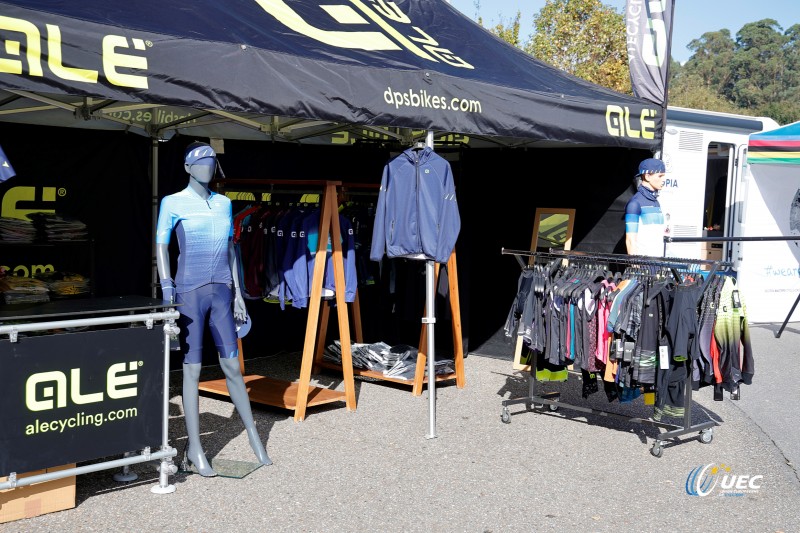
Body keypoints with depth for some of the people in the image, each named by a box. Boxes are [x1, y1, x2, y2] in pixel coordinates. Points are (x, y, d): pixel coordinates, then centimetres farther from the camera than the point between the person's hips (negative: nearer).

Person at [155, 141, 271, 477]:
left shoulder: (224, 203, 12)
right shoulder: (173, 203, 0)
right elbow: (161, 246, -2)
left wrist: (238, 294, 13)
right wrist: (167, 289, -11)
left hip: (221, 292, 4)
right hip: (190, 292, -4)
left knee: (232, 366, 7)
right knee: (192, 368, 0)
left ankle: (253, 435, 20)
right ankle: (194, 448, 9)